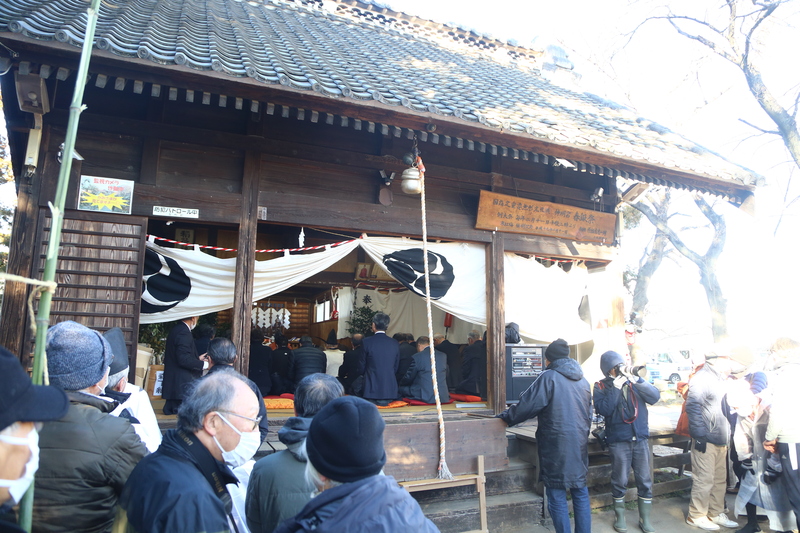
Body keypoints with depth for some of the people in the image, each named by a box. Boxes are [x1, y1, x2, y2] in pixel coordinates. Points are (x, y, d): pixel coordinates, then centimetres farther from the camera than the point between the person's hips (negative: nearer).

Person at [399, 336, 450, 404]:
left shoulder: (417, 357, -8)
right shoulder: (443, 355, 6)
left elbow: (409, 378, 2)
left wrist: (400, 383, 24)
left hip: (425, 397, -6)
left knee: (402, 389, 11)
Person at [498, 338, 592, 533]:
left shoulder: (549, 377, -13)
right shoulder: (583, 380, 8)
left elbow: (528, 405, -14)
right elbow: (589, 415, 17)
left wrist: (507, 416, 1)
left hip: (556, 446, -7)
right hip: (579, 445, 7)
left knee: (557, 498, 4)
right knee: (580, 494, 16)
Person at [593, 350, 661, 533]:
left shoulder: (633, 380, 7)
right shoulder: (601, 386, -2)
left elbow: (655, 397, -5)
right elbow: (603, 410, -16)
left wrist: (638, 381, -17)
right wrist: (615, 388, -19)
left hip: (641, 438, 3)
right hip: (618, 440, -3)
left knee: (645, 481, 8)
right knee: (620, 481, 6)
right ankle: (619, 516, 25)